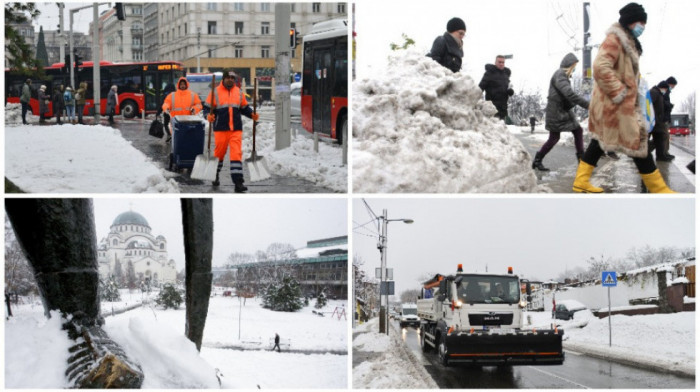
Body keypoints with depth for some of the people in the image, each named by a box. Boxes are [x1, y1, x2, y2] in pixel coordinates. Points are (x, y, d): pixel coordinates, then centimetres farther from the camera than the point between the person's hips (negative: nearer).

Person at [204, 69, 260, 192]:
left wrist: (252, 115, 0)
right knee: (219, 154, 10)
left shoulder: (239, 93, 11)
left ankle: (238, 182, -13)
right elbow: (207, 108, 2)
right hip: (220, 129, -2)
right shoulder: (215, 92, 1)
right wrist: (209, 116, -18)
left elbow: (244, 108, 18)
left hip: (236, 129, 2)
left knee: (236, 154, -9)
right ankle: (214, 177, 32)